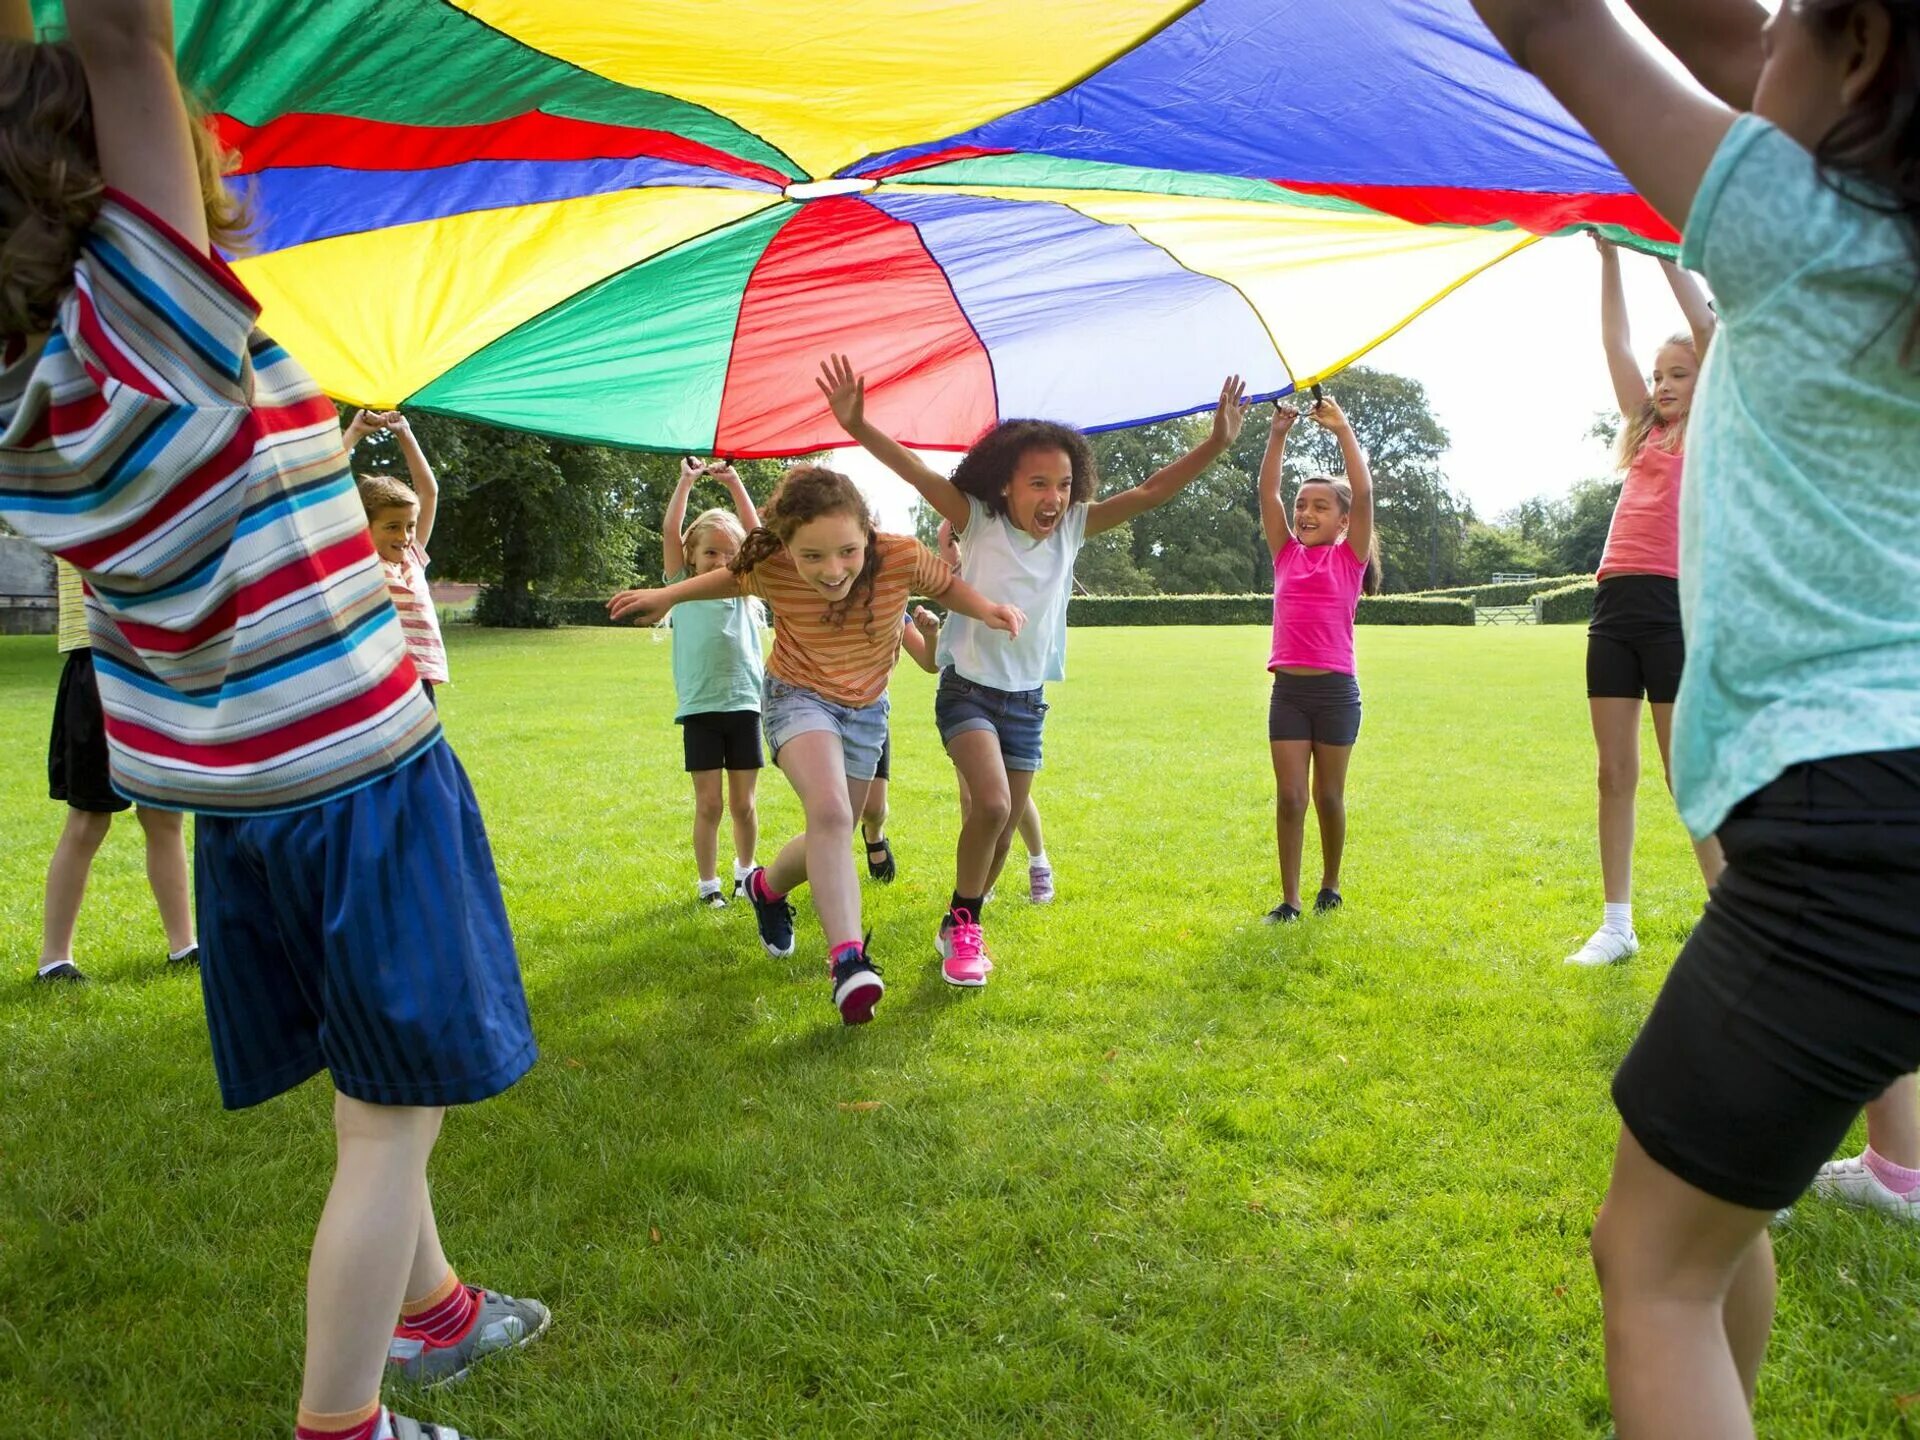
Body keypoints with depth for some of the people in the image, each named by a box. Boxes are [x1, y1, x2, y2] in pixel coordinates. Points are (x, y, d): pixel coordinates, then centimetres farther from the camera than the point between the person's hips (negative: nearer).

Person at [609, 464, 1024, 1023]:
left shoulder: (902, 557, -28)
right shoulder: (771, 570, -25)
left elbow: (946, 584, -7)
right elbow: (732, 578, -1)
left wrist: (987, 608, -26)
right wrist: (666, 596, -4)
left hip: (866, 708, 3)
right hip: (799, 697, -3)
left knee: (830, 840, 12)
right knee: (831, 813, -30)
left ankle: (768, 887, 44)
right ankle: (848, 958, -28)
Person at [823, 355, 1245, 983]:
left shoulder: (1072, 527, -2)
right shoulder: (977, 521, -11)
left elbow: (1150, 492, -6)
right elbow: (918, 472, -25)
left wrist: (1216, 443, -15)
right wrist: (858, 427, -39)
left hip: (1028, 701, 5)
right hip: (969, 689, -5)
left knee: (1002, 828, 10)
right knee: (991, 807, -24)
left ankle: (959, 929, 33)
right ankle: (965, 925, -2)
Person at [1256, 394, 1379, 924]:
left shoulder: (1349, 558, 2)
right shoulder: (1286, 554, 9)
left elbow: (1364, 491, -9)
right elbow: (1266, 492, 4)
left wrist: (1342, 429, -8)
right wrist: (1277, 434, -2)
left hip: (1335, 689, -2)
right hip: (1288, 688, 2)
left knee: (1328, 794, 8)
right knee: (1290, 796, 0)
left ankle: (1330, 886, 27)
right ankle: (1289, 899, 6)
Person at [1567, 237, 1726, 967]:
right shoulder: (1646, 433, 19)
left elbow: (1706, 326, -3)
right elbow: (1616, 344, 16)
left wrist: (1665, 249, 1)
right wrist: (1609, 256, 13)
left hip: (1673, 605, -6)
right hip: (1615, 605, 6)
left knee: (1686, 776, -4)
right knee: (1615, 774, 5)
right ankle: (1617, 925, 12)